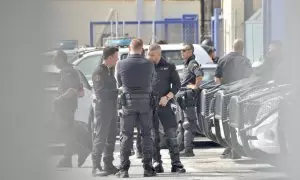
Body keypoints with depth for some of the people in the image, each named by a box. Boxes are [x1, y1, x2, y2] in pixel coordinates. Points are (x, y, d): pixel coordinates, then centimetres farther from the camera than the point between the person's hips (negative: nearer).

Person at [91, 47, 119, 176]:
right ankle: (96, 167, -10)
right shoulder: (99, 72, -11)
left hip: (112, 108, 9)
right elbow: (101, 92, -17)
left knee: (111, 138, 11)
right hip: (103, 108, -9)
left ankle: (108, 165, 17)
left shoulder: (110, 70, 16)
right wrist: (118, 92, -11)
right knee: (100, 137, -10)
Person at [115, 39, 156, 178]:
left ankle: (124, 169, -3)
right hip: (146, 102, 1)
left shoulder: (121, 64, -4)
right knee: (146, 135, 8)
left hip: (128, 102, -1)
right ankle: (148, 168, 6)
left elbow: (119, 83, 7)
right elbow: (152, 82, 9)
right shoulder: (149, 64, -1)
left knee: (126, 135, 2)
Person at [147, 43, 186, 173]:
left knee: (171, 134, -3)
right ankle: (157, 163, 8)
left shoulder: (169, 67, 7)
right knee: (153, 136, 2)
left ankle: (176, 164, 0)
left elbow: (177, 84, 6)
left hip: (165, 105, -1)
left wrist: (167, 97, -8)